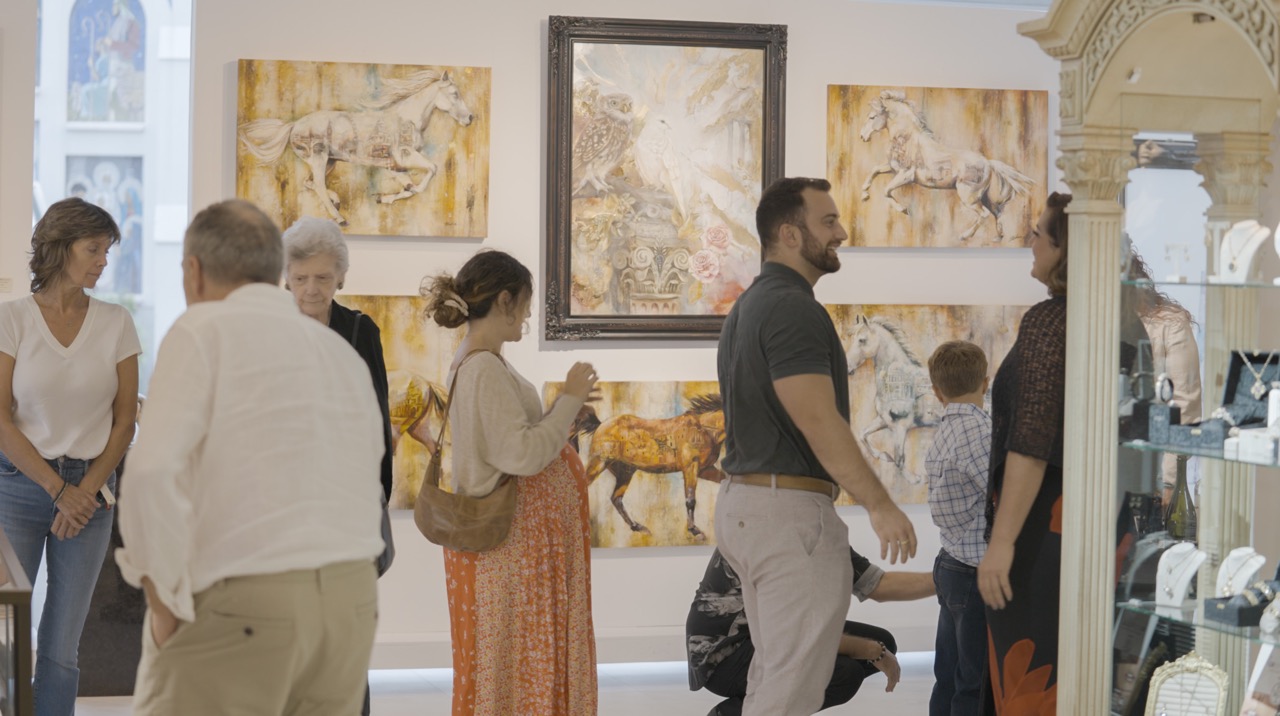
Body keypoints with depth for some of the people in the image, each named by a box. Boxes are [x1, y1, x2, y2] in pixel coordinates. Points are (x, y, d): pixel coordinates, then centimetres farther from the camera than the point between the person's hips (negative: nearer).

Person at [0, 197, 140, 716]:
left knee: (61, 648, 4)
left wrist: (87, 490, -4)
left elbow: (124, 421, 7)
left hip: (89, 491, 2)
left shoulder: (116, 324, 4)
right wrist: (58, 489, -8)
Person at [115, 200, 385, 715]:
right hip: (351, 602, 7)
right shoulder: (344, 353, 17)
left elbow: (154, 470, -16)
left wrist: (163, 601, -9)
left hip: (238, 610, -6)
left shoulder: (204, 331, -3)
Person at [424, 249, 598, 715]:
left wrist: (566, 406, 14)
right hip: (511, 537, -10)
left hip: (527, 537, 10)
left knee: (537, 656, 14)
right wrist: (570, 400, -17)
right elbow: (524, 454, -25)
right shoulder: (485, 369, -19)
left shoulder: (478, 363, 11)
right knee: (518, 658, -3)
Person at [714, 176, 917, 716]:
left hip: (743, 501, 10)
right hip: (791, 509, -10)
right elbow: (817, 420, -23)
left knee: (772, 672, 16)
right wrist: (880, 505, -21)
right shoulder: (793, 308, -16)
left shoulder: (748, 306, 16)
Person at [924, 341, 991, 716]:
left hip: (950, 567, 9)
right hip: (980, 573, -9)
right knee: (975, 685, -3)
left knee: (949, 678, 13)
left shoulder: (941, 436, 10)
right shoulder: (981, 431, -17)